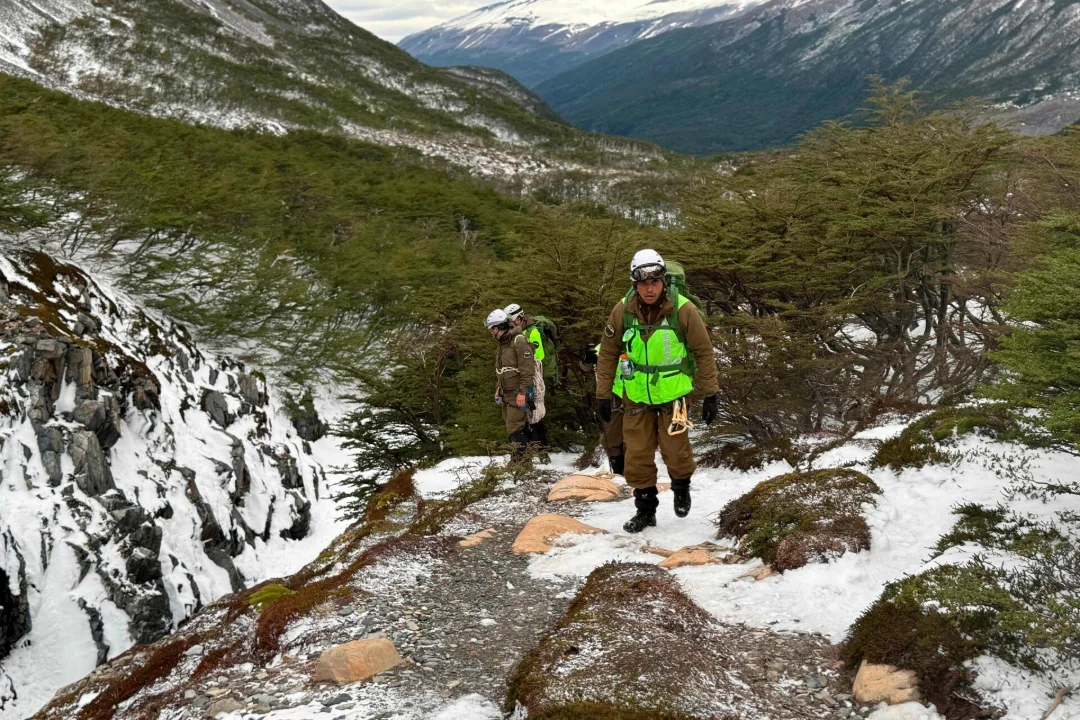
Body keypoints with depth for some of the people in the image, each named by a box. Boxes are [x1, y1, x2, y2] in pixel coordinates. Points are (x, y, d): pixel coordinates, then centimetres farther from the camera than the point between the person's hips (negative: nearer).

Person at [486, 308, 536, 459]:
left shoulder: (519, 341, -14)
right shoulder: (502, 344, 15)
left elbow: (527, 370, -19)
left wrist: (522, 392, -22)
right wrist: (497, 388, 19)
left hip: (517, 394, -9)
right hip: (506, 394, 9)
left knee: (515, 429, -12)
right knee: (514, 426, 10)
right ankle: (521, 457, 15)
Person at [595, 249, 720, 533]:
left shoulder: (683, 309, -14)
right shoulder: (622, 311, -9)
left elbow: (704, 352, -5)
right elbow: (608, 354, 2)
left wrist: (710, 395, -5)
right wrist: (604, 395, 2)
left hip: (673, 393, -2)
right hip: (636, 395, 2)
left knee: (675, 450, -7)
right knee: (637, 457, 4)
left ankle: (681, 487, 26)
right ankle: (645, 509, 21)